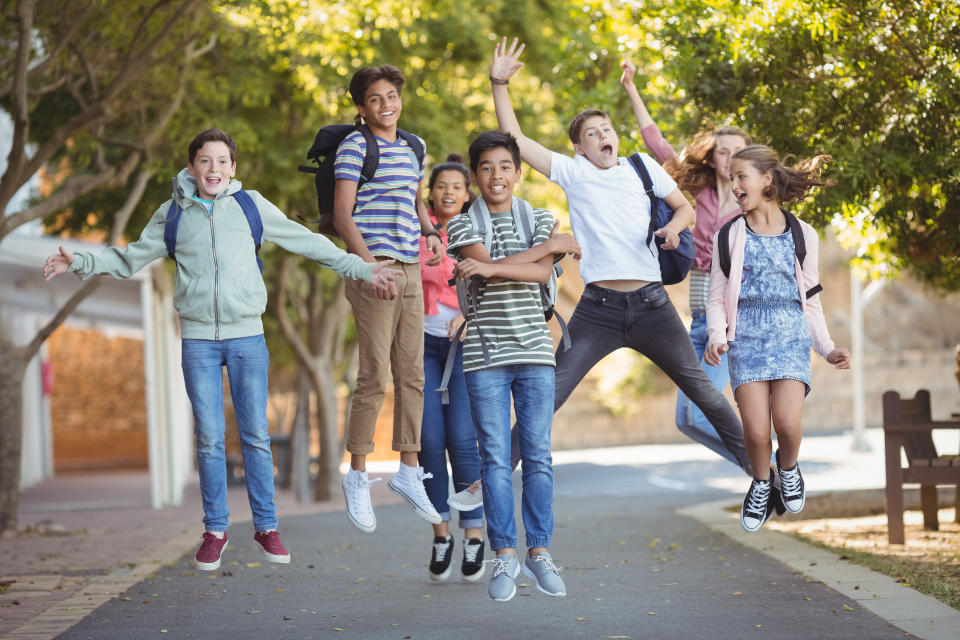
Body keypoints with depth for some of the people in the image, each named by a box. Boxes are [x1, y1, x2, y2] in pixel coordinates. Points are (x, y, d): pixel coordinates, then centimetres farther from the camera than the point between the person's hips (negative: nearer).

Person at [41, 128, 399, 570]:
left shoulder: (250, 205, 4)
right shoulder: (172, 214, 6)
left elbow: (307, 243, 9)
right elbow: (130, 259, 16)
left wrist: (361, 270, 8)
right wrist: (78, 263, 5)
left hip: (247, 335, 0)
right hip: (198, 339, 0)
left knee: (256, 434, 2)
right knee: (208, 438, 2)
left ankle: (266, 526, 12)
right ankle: (215, 530, 12)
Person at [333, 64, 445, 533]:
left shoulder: (412, 147, 16)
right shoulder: (355, 146, -5)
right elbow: (342, 216, -10)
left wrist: (430, 233, 11)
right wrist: (370, 265, -20)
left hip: (410, 270, 7)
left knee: (412, 374, 9)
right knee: (374, 376, -7)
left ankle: (409, 471, 19)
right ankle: (357, 477, 4)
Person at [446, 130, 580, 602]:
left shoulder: (541, 220, 10)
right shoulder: (462, 225, 6)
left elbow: (542, 273, -7)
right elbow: (486, 267, -11)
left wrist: (489, 267, -18)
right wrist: (553, 245, -6)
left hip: (534, 351, 1)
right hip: (484, 354, -1)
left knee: (537, 455, 1)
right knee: (495, 458, -1)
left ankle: (539, 553, 9)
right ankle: (504, 557, 5)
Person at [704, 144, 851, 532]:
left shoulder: (802, 235, 9)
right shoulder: (729, 236, 8)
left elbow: (811, 302, 13)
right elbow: (717, 299, 8)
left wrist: (827, 348, 1)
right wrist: (716, 337, -11)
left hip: (791, 335, 0)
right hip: (746, 336, 0)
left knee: (787, 423, -21)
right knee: (756, 431, -16)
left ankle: (788, 468, 13)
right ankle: (761, 484, 14)